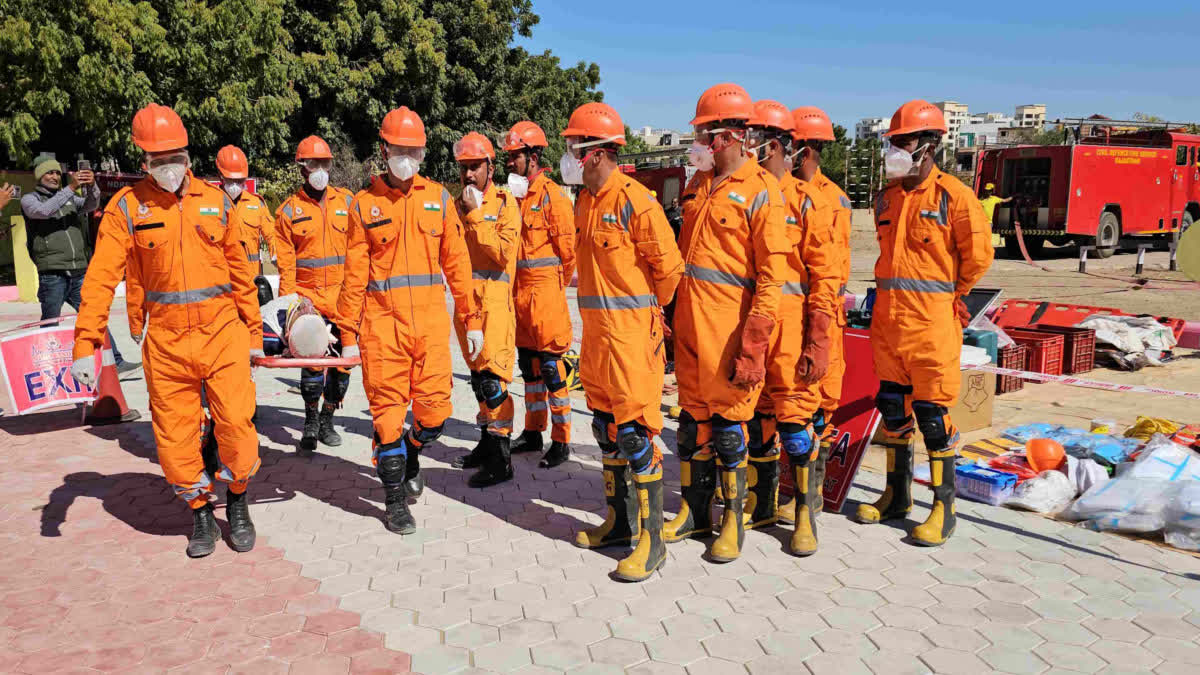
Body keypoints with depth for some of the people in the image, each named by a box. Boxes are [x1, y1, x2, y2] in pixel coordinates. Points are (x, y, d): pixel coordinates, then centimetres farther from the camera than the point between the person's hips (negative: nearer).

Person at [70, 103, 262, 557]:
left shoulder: (216, 202, 5)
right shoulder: (127, 207, 0)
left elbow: (239, 271, 11)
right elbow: (101, 277, -4)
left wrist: (253, 332, 12)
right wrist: (85, 345, -11)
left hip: (223, 332, 0)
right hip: (166, 341, 0)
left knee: (236, 424, -3)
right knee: (175, 436, 5)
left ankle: (237, 503, 23)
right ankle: (200, 511, 28)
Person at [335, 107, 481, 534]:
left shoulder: (438, 199, 8)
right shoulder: (365, 205, 3)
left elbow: (456, 262, 9)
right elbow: (355, 274, 2)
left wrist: (471, 320, 7)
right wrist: (349, 334, -1)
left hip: (431, 322, 2)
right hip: (383, 323, -1)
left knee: (434, 411, 2)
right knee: (388, 412, 3)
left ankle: (411, 454, 36)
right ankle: (395, 499, 20)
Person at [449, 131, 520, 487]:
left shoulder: (505, 203, -4)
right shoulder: (458, 205, 14)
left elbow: (503, 252, -17)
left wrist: (476, 215, -17)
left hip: (494, 300, -7)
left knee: (492, 377, -10)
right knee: (477, 374, 14)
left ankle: (501, 459, -6)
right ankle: (487, 441, 26)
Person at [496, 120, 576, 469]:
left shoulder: (552, 196, -11)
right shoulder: (514, 196, 14)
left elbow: (568, 248, -11)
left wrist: (555, 285, 0)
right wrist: (517, 286, 14)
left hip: (545, 291, -8)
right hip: (519, 292, 8)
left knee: (551, 367, -5)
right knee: (528, 365, 15)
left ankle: (561, 442, 4)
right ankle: (533, 432, 27)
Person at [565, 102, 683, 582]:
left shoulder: (635, 201, -15)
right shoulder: (584, 202, 12)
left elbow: (668, 266, -11)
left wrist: (648, 309, 3)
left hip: (631, 331, -9)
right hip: (596, 330, 9)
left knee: (635, 432, -6)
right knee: (606, 425, 15)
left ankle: (651, 539, 5)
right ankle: (619, 520, 30)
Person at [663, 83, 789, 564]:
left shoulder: (761, 191, -10)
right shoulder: (699, 183, 13)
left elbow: (773, 275, -14)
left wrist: (754, 344, -19)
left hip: (728, 326, -7)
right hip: (688, 321, 7)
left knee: (726, 424, 3)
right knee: (692, 418, 14)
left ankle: (733, 520, 19)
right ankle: (695, 512, 28)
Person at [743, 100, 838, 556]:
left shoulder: (807, 202, -4)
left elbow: (825, 277, -6)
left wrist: (818, 340, -12)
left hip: (789, 326, -4)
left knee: (794, 416, 0)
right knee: (755, 415, 12)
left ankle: (805, 511, 16)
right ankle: (761, 504, 28)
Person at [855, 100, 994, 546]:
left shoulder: (954, 196, -9)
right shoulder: (887, 198, 10)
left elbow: (978, 256, -3)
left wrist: (948, 297, 6)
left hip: (931, 320, -6)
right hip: (887, 317, 6)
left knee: (934, 411, -2)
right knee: (893, 405, 12)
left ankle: (944, 507, 10)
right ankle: (897, 496, 26)